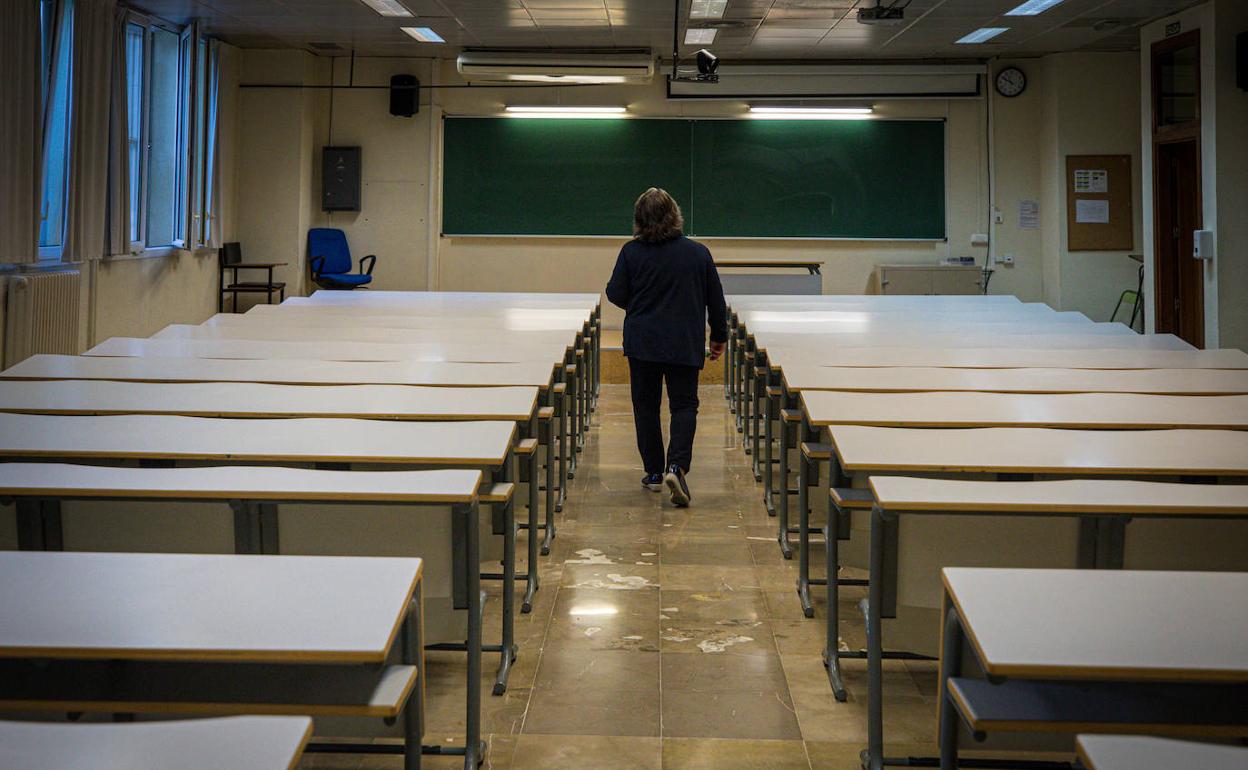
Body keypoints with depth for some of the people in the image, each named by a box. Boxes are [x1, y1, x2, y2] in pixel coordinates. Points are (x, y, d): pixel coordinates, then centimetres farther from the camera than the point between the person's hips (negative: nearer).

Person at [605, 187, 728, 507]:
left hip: (642, 342, 0)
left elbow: (616, 295, -3)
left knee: (646, 406, 12)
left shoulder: (631, 252, -8)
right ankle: (676, 466, -16)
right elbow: (716, 300, 4)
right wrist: (719, 336, 17)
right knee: (684, 405, 4)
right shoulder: (698, 253, -3)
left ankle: (654, 472, 16)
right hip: (685, 345, 0)